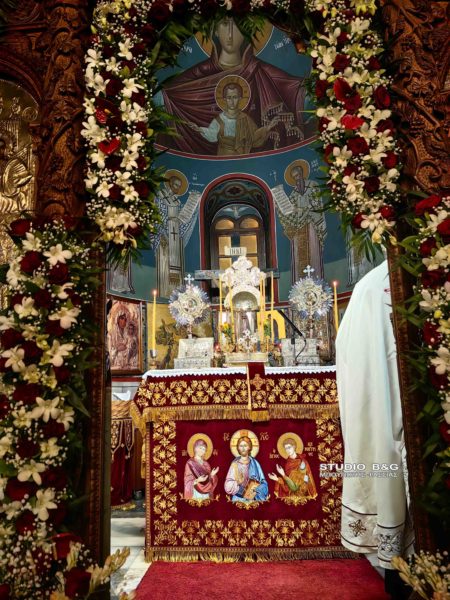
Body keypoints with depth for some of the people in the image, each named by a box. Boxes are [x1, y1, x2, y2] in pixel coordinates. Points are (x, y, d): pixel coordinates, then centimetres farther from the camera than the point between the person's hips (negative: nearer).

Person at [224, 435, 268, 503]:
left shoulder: (255, 463, 5)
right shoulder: (235, 464, 0)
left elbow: (263, 483, 4)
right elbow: (229, 486, -4)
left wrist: (256, 489, -13)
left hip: (254, 499, 1)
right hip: (239, 499, -1)